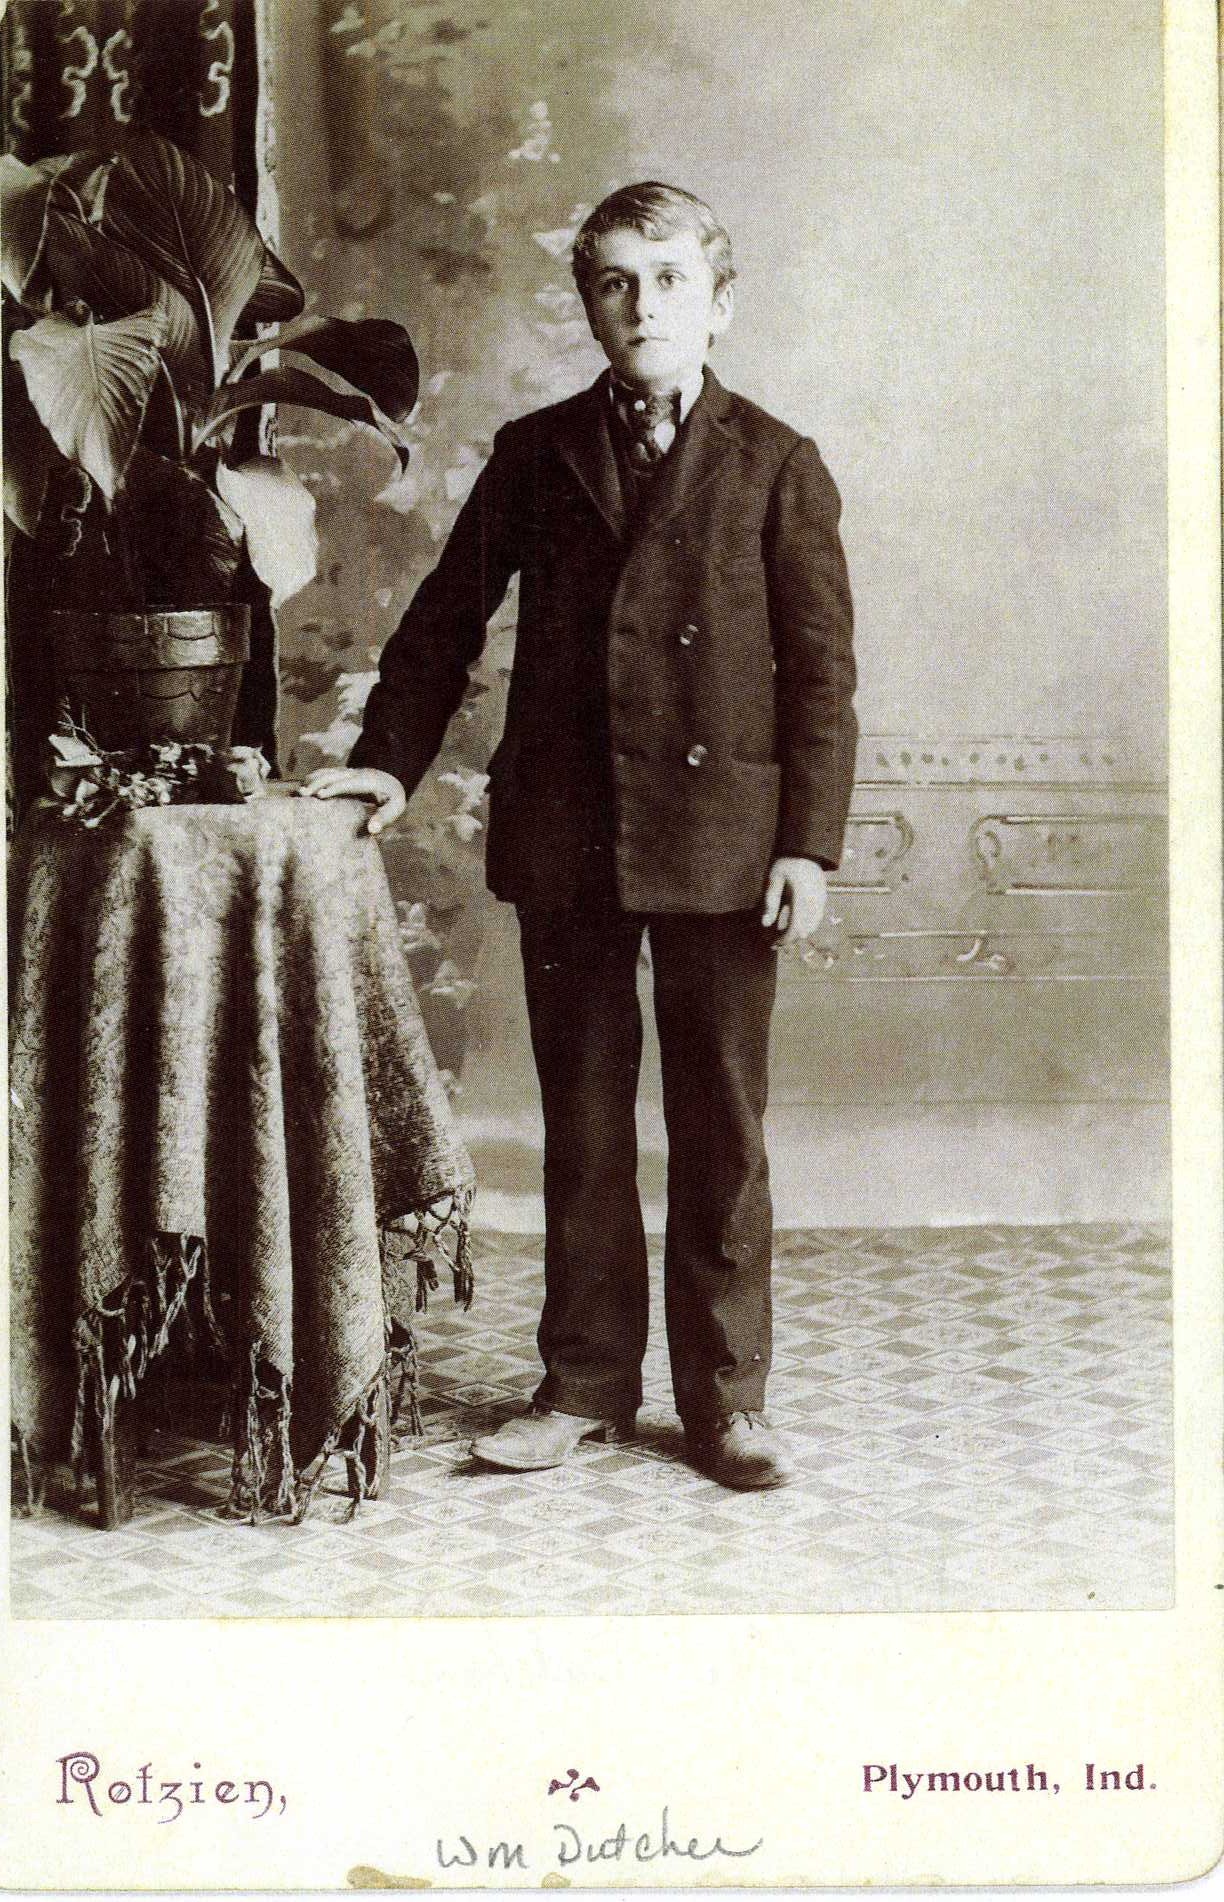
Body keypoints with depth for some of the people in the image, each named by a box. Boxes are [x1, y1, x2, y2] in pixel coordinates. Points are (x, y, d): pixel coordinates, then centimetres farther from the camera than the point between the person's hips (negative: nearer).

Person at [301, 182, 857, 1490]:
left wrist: (809, 840, -6)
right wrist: (390, 758, 5)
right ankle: (585, 1383, 21)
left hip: (720, 833, -2)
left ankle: (725, 1397, 16)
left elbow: (821, 670, 0)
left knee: (721, 1127, 5)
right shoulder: (534, 455, 9)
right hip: (563, 835, 2)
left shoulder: (778, 467, 3)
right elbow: (448, 617, 15)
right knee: (582, 1124, 10)